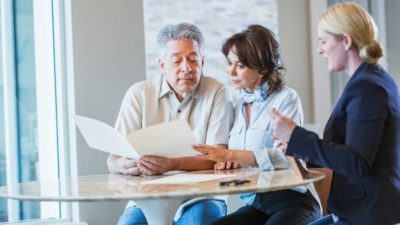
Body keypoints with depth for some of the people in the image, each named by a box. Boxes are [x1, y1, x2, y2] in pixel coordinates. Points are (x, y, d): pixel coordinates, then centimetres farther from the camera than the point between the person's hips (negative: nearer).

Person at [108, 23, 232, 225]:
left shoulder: (216, 93, 0)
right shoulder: (139, 94, 3)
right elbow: (113, 160, -1)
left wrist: (171, 165, -28)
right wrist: (126, 165, -27)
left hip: (200, 198, -1)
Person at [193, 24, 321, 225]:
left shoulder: (286, 99, -4)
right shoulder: (239, 106, 13)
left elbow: (284, 157, -17)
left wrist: (230, 155, -24)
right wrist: (226, 160, -8)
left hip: (292, 200, -5)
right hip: (255, 203, 5)